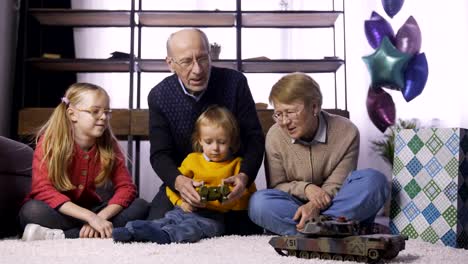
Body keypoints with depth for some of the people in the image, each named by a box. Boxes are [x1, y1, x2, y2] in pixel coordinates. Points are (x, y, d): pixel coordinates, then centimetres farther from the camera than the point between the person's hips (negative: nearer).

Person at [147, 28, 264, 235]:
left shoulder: (235, 83, -9)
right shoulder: (159, 96, -6)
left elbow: (254, 138, -8)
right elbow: (160, 154, -9)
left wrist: (244, 176, -28)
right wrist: (178, 181, -32)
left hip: (230, 184, 0)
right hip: (182, 183, 1)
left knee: (248, 229, -20)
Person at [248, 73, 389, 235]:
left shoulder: (346, 132, -12)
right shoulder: (275, 136, -9)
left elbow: (336, 185, -11)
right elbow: (276, 186, -3)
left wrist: (315, 205, -32)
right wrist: (305, 188, -22)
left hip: (332, 205, 0)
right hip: (297, 205, 1)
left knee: (373, 180, -27)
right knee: (259, 202, -29)